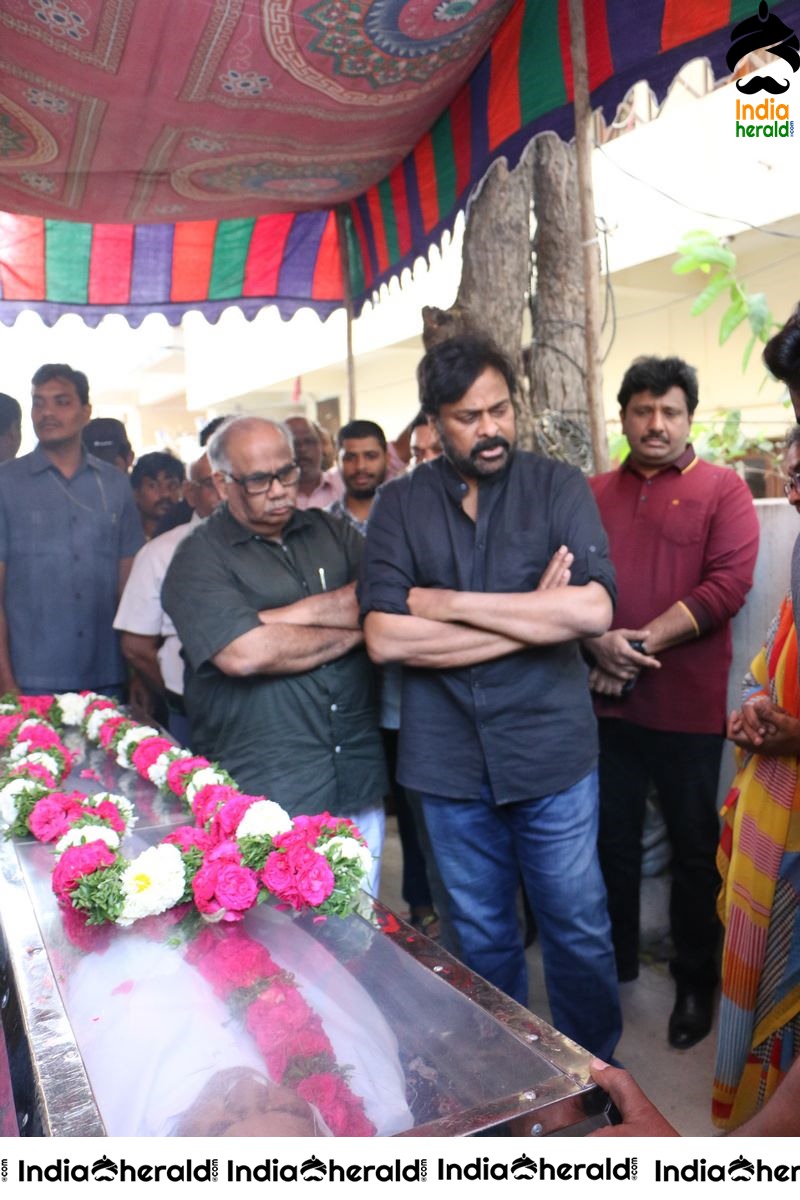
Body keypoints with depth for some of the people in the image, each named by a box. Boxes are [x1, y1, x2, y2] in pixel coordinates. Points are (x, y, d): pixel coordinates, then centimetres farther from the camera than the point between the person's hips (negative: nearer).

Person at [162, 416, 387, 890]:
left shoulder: (331, 532, 10)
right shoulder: (199, 558, -4)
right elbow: (244, 653, -19)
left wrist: (283, 614, -13)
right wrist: (351, 630, -7)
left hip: (360, 788, 4)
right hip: (264, 800, -4)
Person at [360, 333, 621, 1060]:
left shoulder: (559, 487, -3)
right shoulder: (400, 504, -1)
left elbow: (594, 609, -17)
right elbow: (384, 637, -12)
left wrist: (448, 602, -16)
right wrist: (533, 618, -15)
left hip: (551, 748, -1)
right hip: (448, 755, 2)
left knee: (579, 928, 12)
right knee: (480, 935, 18)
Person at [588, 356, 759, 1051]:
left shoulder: (722, 489, 0)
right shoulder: (594, 493, 9)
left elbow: (728, 583, -12)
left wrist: (644, 642, -17)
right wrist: (601, 644, -16)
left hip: (688, 705, -2)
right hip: (608, 701, 3)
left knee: (695, 847, 11)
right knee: (612, 839, 14)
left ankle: (696, 981, 30)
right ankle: (617, 961, 34)